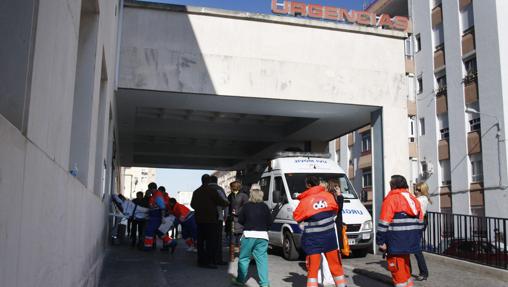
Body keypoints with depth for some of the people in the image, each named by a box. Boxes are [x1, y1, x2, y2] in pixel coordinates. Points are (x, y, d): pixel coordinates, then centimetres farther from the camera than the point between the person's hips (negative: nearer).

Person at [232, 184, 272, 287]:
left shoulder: (246, 206, -3)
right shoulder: (264, 207, 0)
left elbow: (240, 220, 2)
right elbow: (269, 222, 2)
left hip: (249, 235, -1)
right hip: (262, 236, 2)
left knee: (243, 258, 10)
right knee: (262, 259, 4)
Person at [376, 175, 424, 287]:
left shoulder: (391, 199, -9)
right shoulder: (413, 199, 15)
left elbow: (384, 223, -15)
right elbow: (420, 221, 18)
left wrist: (381, 241, -11)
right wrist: (417, 238, 24)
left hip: (396, 241, -8)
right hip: (410, 240, 8)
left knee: (397, 268, -1)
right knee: (404, 265, 21)